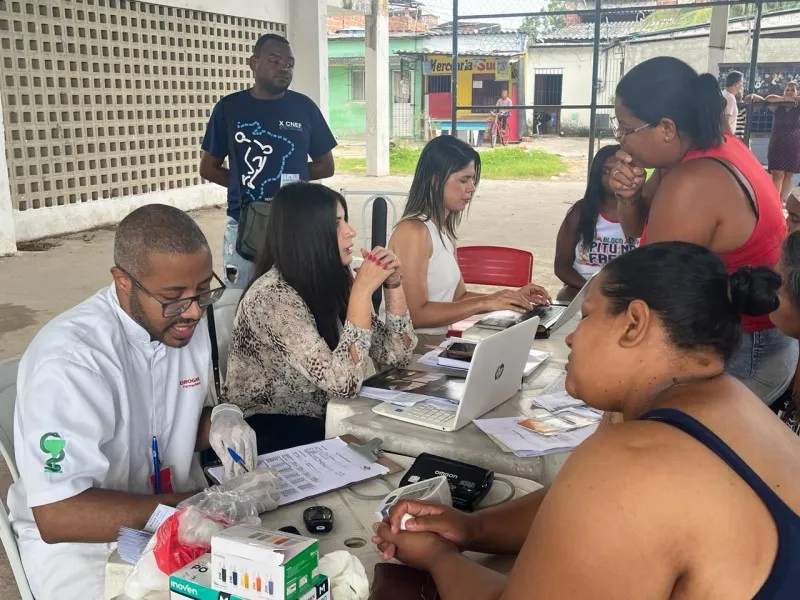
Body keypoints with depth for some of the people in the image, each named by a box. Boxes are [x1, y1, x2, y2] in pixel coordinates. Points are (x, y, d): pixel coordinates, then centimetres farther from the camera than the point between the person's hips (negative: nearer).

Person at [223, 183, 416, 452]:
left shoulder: (334, 280, -2)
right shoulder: (272, 296, -24)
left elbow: (396, 354, 2)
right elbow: (344, 383, -31)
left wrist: (393, 284, -10)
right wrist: (363, 290, -29)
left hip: (321, 418, 7)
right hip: (269, 433, -7)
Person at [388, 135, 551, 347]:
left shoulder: (444, 231, 12)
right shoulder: (413, 231, -15)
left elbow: (458, 297, 12)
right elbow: (415, 314, -20)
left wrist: (513, 297, 0)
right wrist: (486, 303, -19)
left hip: (436, 343, 8)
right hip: (412, 348, -8)